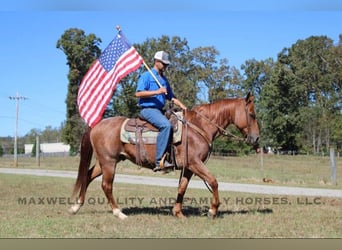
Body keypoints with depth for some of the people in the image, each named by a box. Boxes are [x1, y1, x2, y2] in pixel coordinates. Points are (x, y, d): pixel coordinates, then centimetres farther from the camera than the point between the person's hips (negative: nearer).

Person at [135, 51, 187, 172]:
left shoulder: (164, 79, 22)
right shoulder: (146, 76, -1)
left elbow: (171, 97, 25)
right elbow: (138, 93, -13)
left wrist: (181, 105, 6)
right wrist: (157, 92, -20)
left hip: (159, 110, 9)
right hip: (148, 109, -9)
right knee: (166, 125, -32)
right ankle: (159, 161, -35)